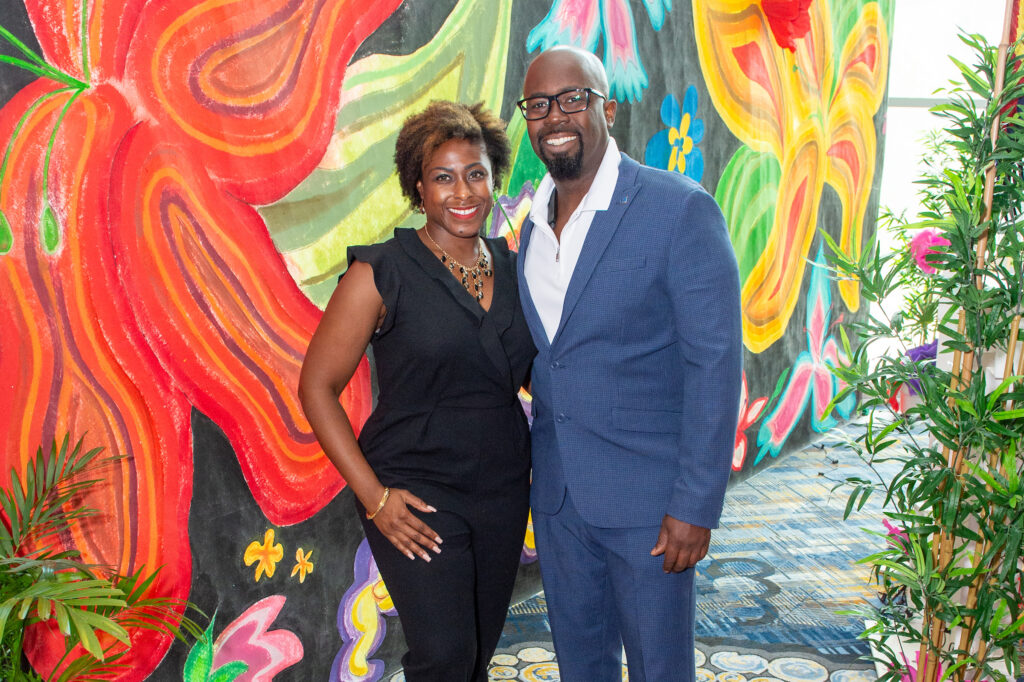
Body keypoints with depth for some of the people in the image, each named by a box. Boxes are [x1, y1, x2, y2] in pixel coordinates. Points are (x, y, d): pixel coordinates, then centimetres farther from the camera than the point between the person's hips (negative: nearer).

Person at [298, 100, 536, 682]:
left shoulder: (511, 267, 5)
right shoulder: (382, 274, -10)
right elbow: (317, 386, -8)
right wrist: (373, 496, -13)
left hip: (504, 491, 5)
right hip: (417, 495, -5)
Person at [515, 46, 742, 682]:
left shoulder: (680, 209, -14)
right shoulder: (534, 224, 8)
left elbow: (715, 362, -16)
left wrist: (697, 505, -18)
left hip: (645, 496, -6)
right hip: (557, 495, 6)